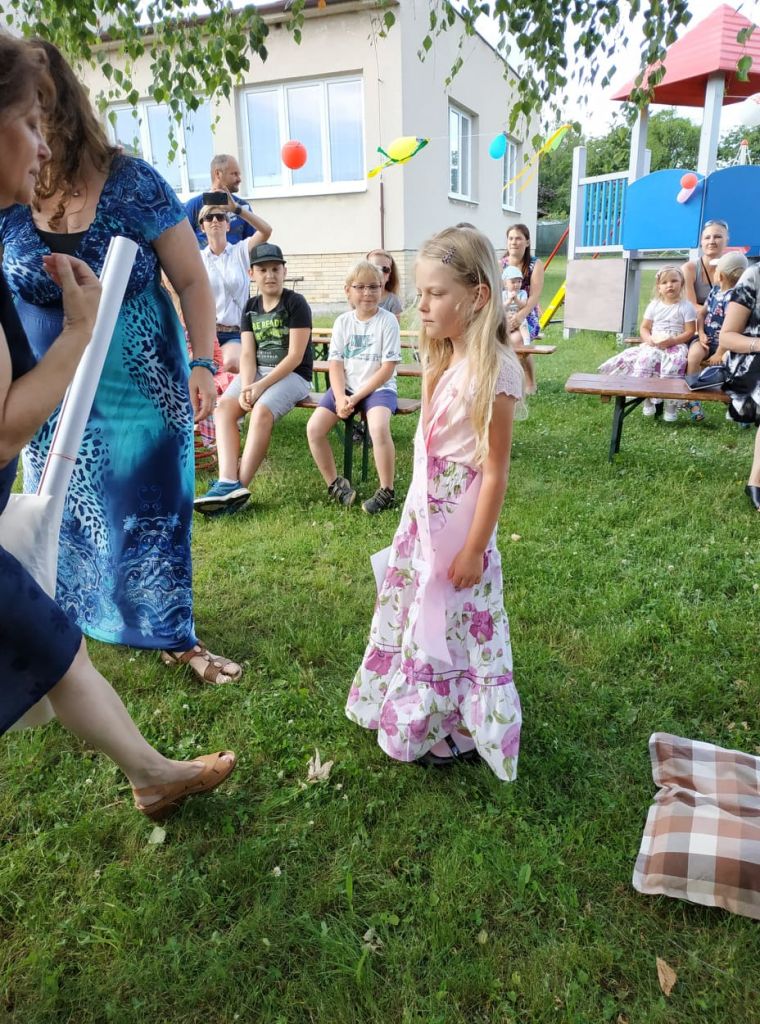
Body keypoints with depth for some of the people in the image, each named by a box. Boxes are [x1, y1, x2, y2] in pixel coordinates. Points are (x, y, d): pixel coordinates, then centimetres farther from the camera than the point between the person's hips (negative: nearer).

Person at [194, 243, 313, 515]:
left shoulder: (296, 304, -6)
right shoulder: (250, 308, 12)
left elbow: (295, 356, -13)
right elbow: (247, 354, 3)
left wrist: (261, 386, -20)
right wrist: (245, 387, -17)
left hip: (293, 374, -5)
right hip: (257, 372, 6)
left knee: (262, 411, -33)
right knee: (223, 407, -21)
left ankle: (240, 486, -31)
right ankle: (228, 483, -34)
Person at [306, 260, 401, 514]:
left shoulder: (388, 321, -7)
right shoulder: (342, 322, 5)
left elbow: (387, 369, -11)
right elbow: (336, 364, 2)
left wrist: (356, 397, -15)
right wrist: (340, 397, -15)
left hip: (378, 388, -4)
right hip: (345, 388, 4)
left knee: (378, 428, -34)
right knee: (314, 428, -16)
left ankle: (387, 492, -15)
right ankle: (334, 483, 3)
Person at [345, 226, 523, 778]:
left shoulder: (492, 371, -20)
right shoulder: (445, 362, 4)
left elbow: (495, 470, -19)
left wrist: (474, 548, -17)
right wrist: (418, 513, 12)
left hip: (459, 525, -8)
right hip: (423, 514, 9)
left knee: (457, 624, 7)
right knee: (416, 614, 20)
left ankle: (459, 733, 30)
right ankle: (422, 717, 42)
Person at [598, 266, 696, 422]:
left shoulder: (686, 306, 0)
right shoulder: (654, 305, 11)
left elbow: (690, 332, -4)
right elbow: (644, 328, 12)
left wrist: (672, 341, -20)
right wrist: (649, 339, -11)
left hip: (676, 345, -3)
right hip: (654, 345, 3)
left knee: (673, 362, -34)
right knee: (645, 357, -29)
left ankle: (671, 404, -23)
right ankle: (647, 398, -17)